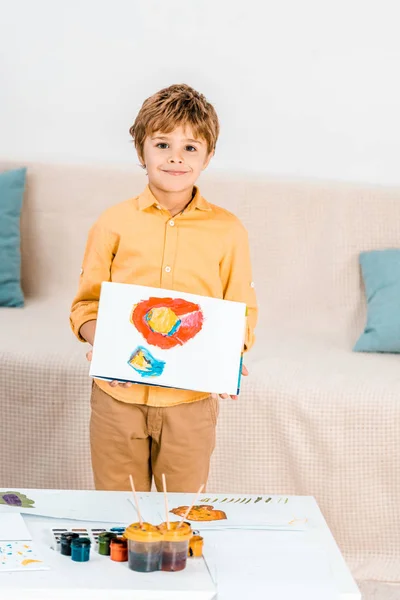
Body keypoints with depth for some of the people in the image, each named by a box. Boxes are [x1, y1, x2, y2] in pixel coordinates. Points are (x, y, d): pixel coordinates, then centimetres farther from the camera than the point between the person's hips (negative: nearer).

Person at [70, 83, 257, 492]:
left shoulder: (228, 231, 1)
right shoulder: (113, 224, 0)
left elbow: (242, 312, 5)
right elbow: (86, 304, 4)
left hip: (192, 399, 0)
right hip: (119, 394, 0)